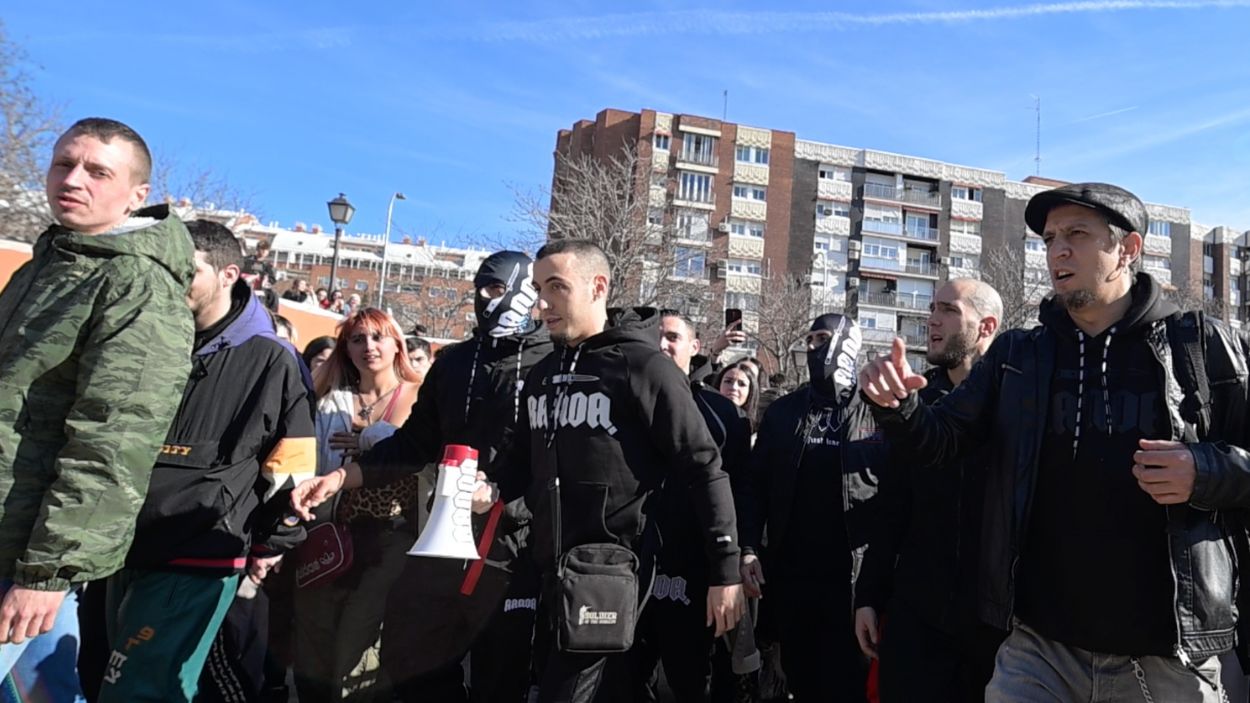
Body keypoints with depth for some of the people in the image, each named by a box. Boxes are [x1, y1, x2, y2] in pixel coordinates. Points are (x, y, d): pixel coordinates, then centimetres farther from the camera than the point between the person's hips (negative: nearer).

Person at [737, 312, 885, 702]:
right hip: (788, 573, 4)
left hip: (850, 574, -3)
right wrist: (748, 549, -1)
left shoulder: (875, 413, -3)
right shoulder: (783, 411, 8)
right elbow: (754, 485, 8)